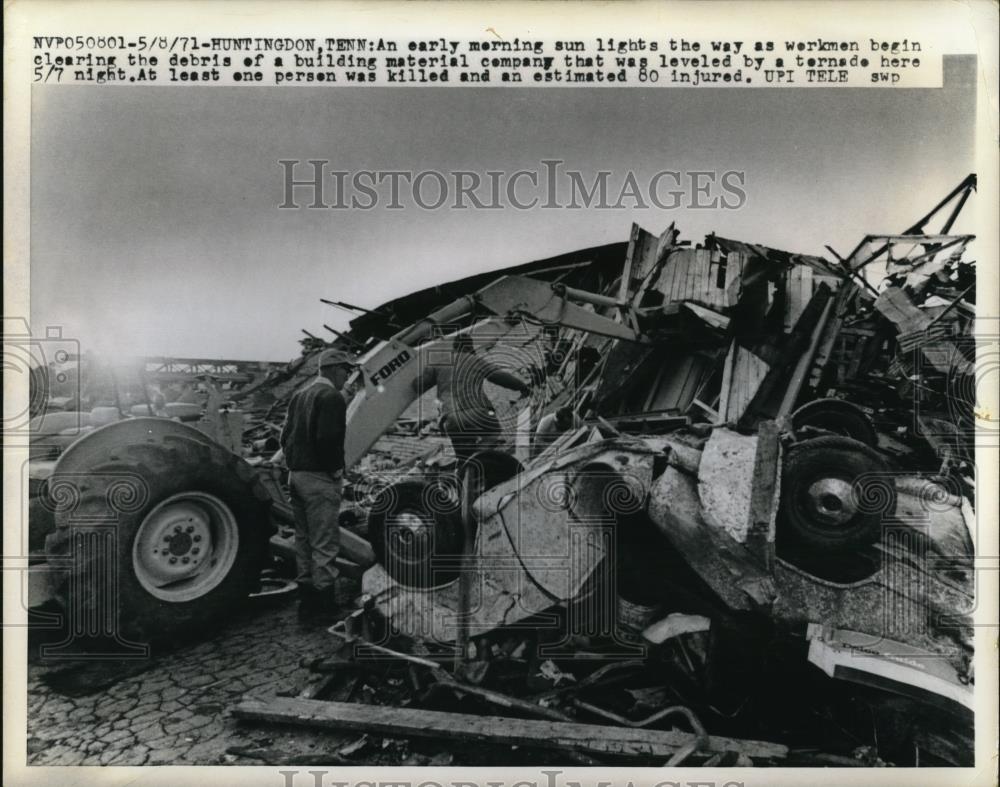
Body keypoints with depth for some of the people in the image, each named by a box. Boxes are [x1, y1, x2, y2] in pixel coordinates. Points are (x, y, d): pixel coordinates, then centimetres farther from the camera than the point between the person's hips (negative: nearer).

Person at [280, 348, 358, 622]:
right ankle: (324, 603, 4)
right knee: (325, 542, -2)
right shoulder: (331, 396, -14)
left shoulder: (299, 395, 14)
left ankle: (307, 598, 24)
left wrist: (294, 464, 14)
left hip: (296, 475, 9)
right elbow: (328, 439, -24)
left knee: (304, 538, 16)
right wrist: (335, 469, -12)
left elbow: (286, 435, 14)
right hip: (319, 479, -9)